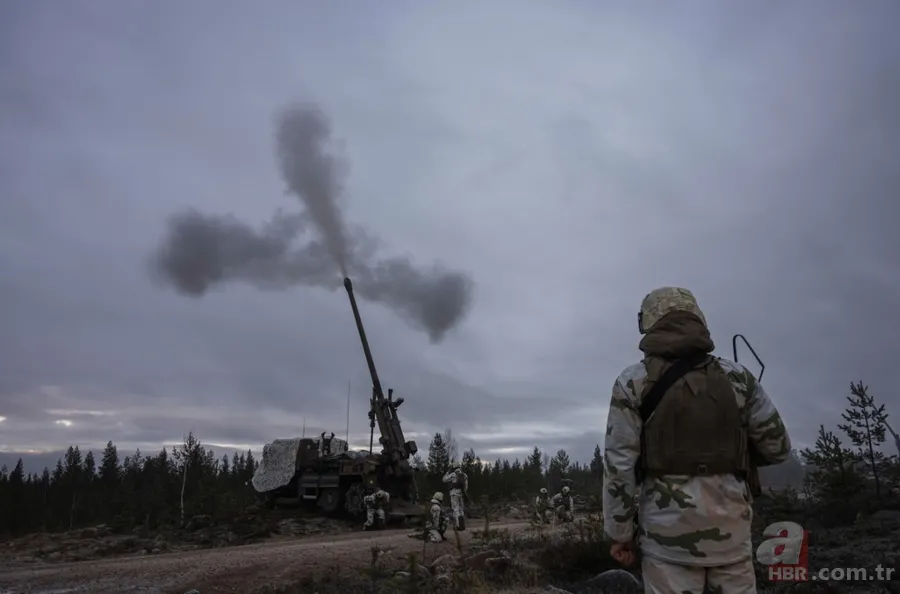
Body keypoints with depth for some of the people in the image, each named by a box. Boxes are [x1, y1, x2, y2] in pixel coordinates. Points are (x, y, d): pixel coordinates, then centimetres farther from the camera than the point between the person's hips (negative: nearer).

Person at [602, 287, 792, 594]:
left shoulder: (633, 382, -4)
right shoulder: (737, 376, 4)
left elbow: (619, 463, -7)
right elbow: (778, 446, 8)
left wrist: (619, 532, 1)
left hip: (669, 524, -2)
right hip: (730, 522, 3)